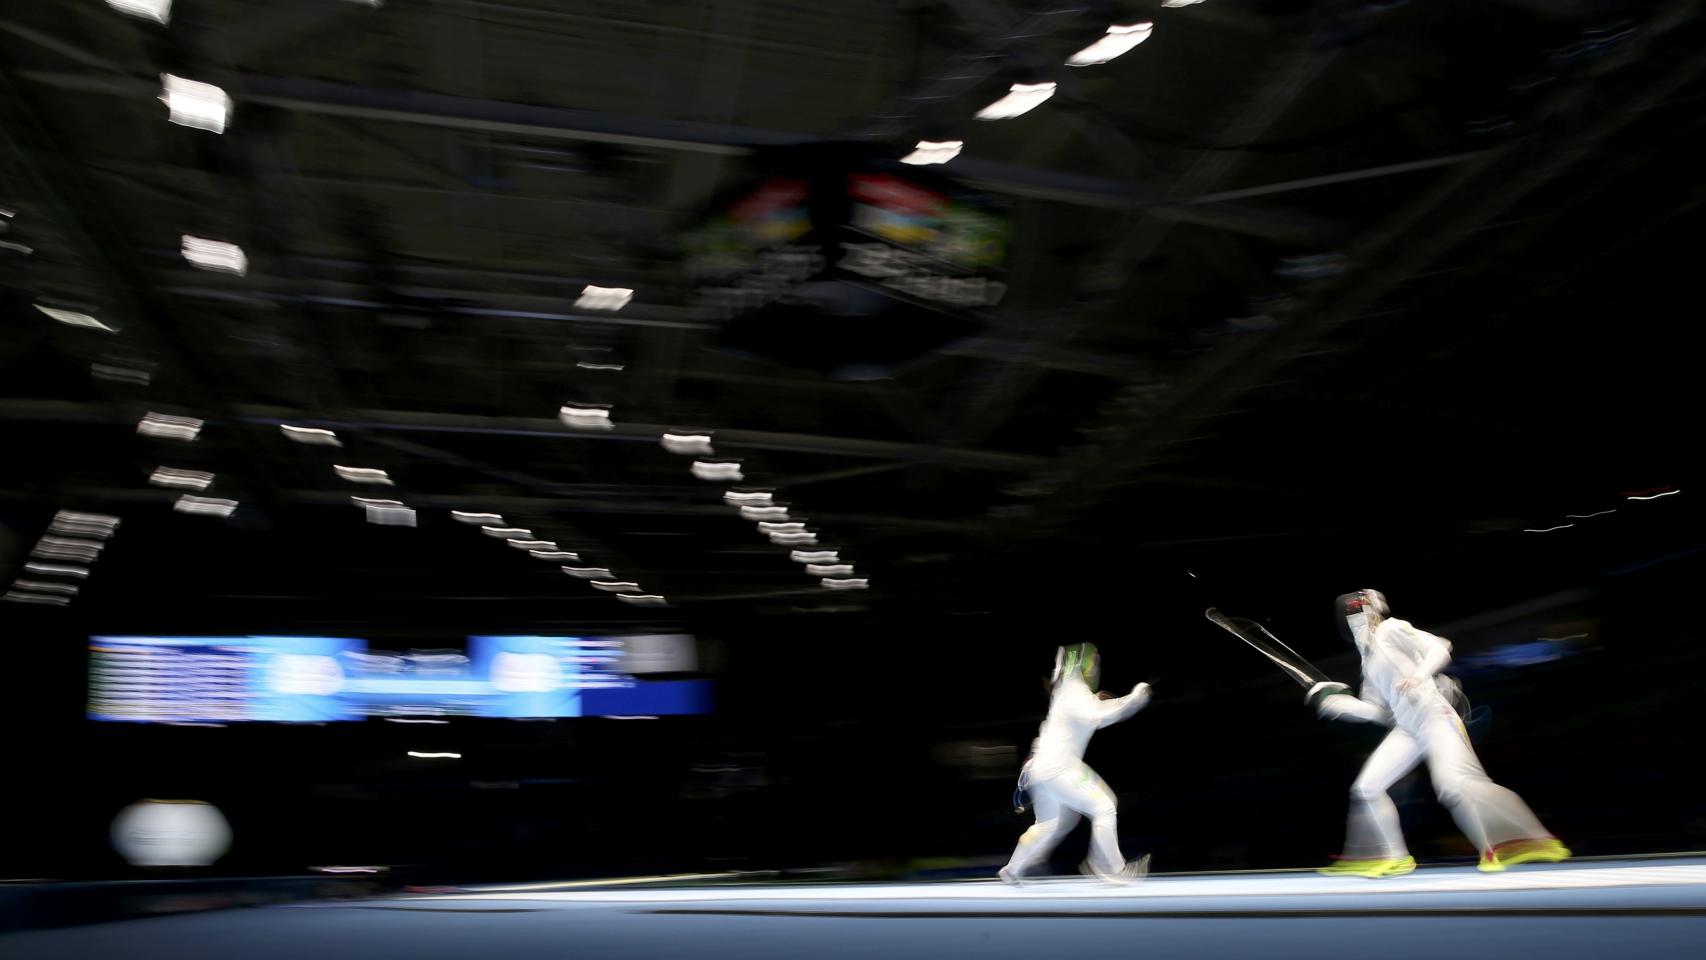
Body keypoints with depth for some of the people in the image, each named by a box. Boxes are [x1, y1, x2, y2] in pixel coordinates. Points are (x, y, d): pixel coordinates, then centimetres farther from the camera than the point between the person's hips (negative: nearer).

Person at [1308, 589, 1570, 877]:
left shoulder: (1391, 629, 0)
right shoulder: (1369, 658, 21)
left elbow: (1439, 648, -12)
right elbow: (1375, 711, 21)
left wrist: (1419, 674, -29)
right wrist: (1332, 700, 14)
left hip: (1434, 716, -8)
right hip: (1408, 728, 8)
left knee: (1454, 783, -30)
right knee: (1366, 788, 2)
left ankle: (1525, 841, -26)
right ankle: (1391, 858, 10)